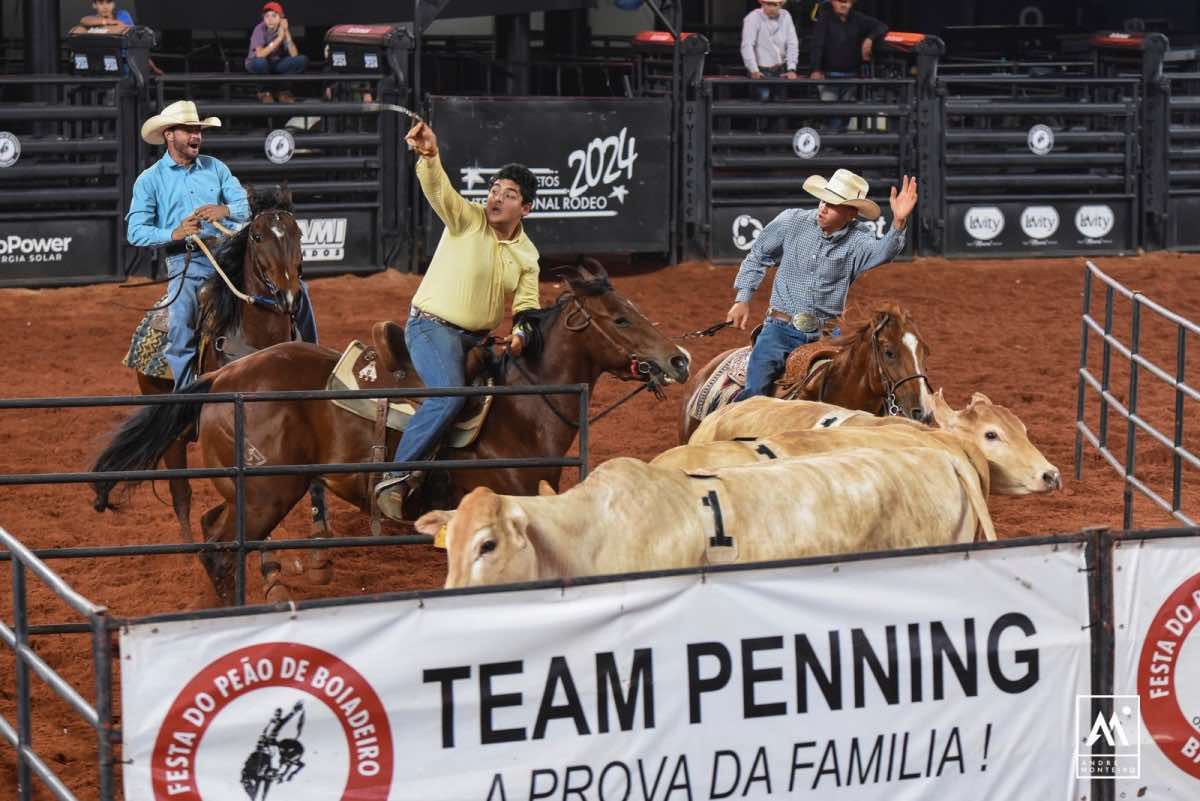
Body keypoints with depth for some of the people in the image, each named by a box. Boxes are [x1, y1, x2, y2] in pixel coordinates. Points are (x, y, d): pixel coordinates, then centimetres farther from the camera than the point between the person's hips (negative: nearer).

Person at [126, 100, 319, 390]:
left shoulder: (215, 168, 14)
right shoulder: (150, 180, 3)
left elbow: (247, 207, 7)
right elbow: (135, 232, -4)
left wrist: (225, 210, -16)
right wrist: (174, 233, -20)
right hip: (186, 263, -4)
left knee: (295, 286, -5)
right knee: (181, 321, -32)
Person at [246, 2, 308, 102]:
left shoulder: (284, 28, -8)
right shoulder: (260, 29, -19)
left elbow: (294, 55, -17)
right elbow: (260, 54, -33)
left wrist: (287, 33, -27)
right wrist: (279, 38, -33)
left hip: (276, 64, 4)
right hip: (255, 64, -4)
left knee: (302, 60, -18)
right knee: (260, 62, -40)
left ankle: (284, 91, -2)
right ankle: (264, 91, -9)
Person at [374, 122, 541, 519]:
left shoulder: (527, 255, 8)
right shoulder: (467, 219, -6)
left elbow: (527, 304, 4)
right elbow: (438, 189, -25)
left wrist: (521, 331, -20)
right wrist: (429, 156, -46)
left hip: (479, 338, 7)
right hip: (432, 326, -7)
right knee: (450, 394, -30)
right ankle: (396, 476, -26)